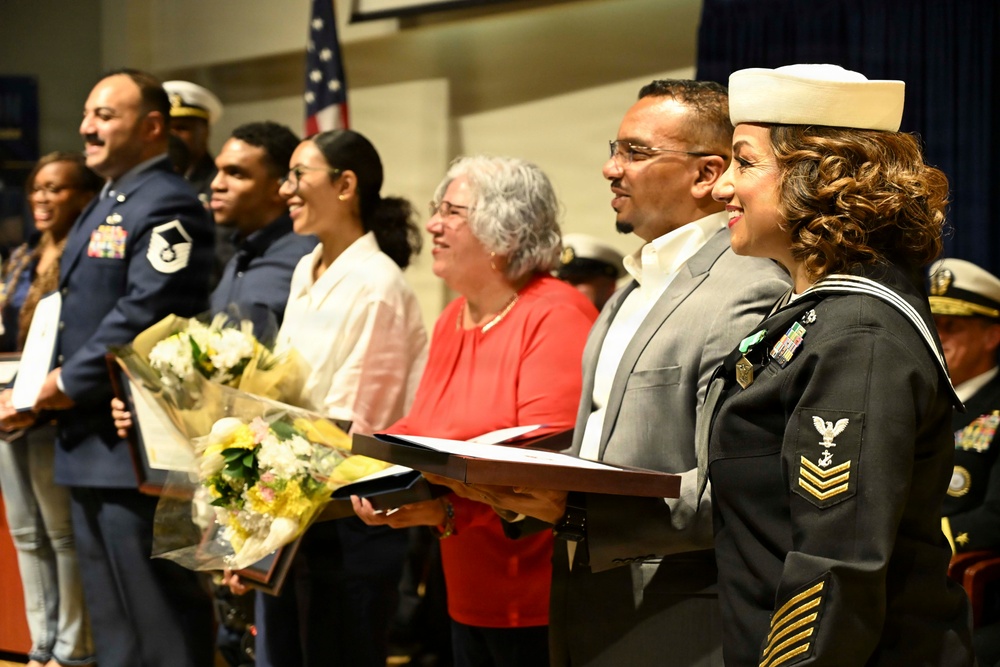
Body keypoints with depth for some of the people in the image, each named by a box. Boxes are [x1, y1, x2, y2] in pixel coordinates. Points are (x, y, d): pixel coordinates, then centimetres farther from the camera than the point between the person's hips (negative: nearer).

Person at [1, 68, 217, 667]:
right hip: (89, 444, 10)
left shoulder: (167, 206, -13)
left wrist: (68, 383, -15)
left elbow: (144, 315, -22)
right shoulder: (103, 207, 18)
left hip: (132, 446, -10)